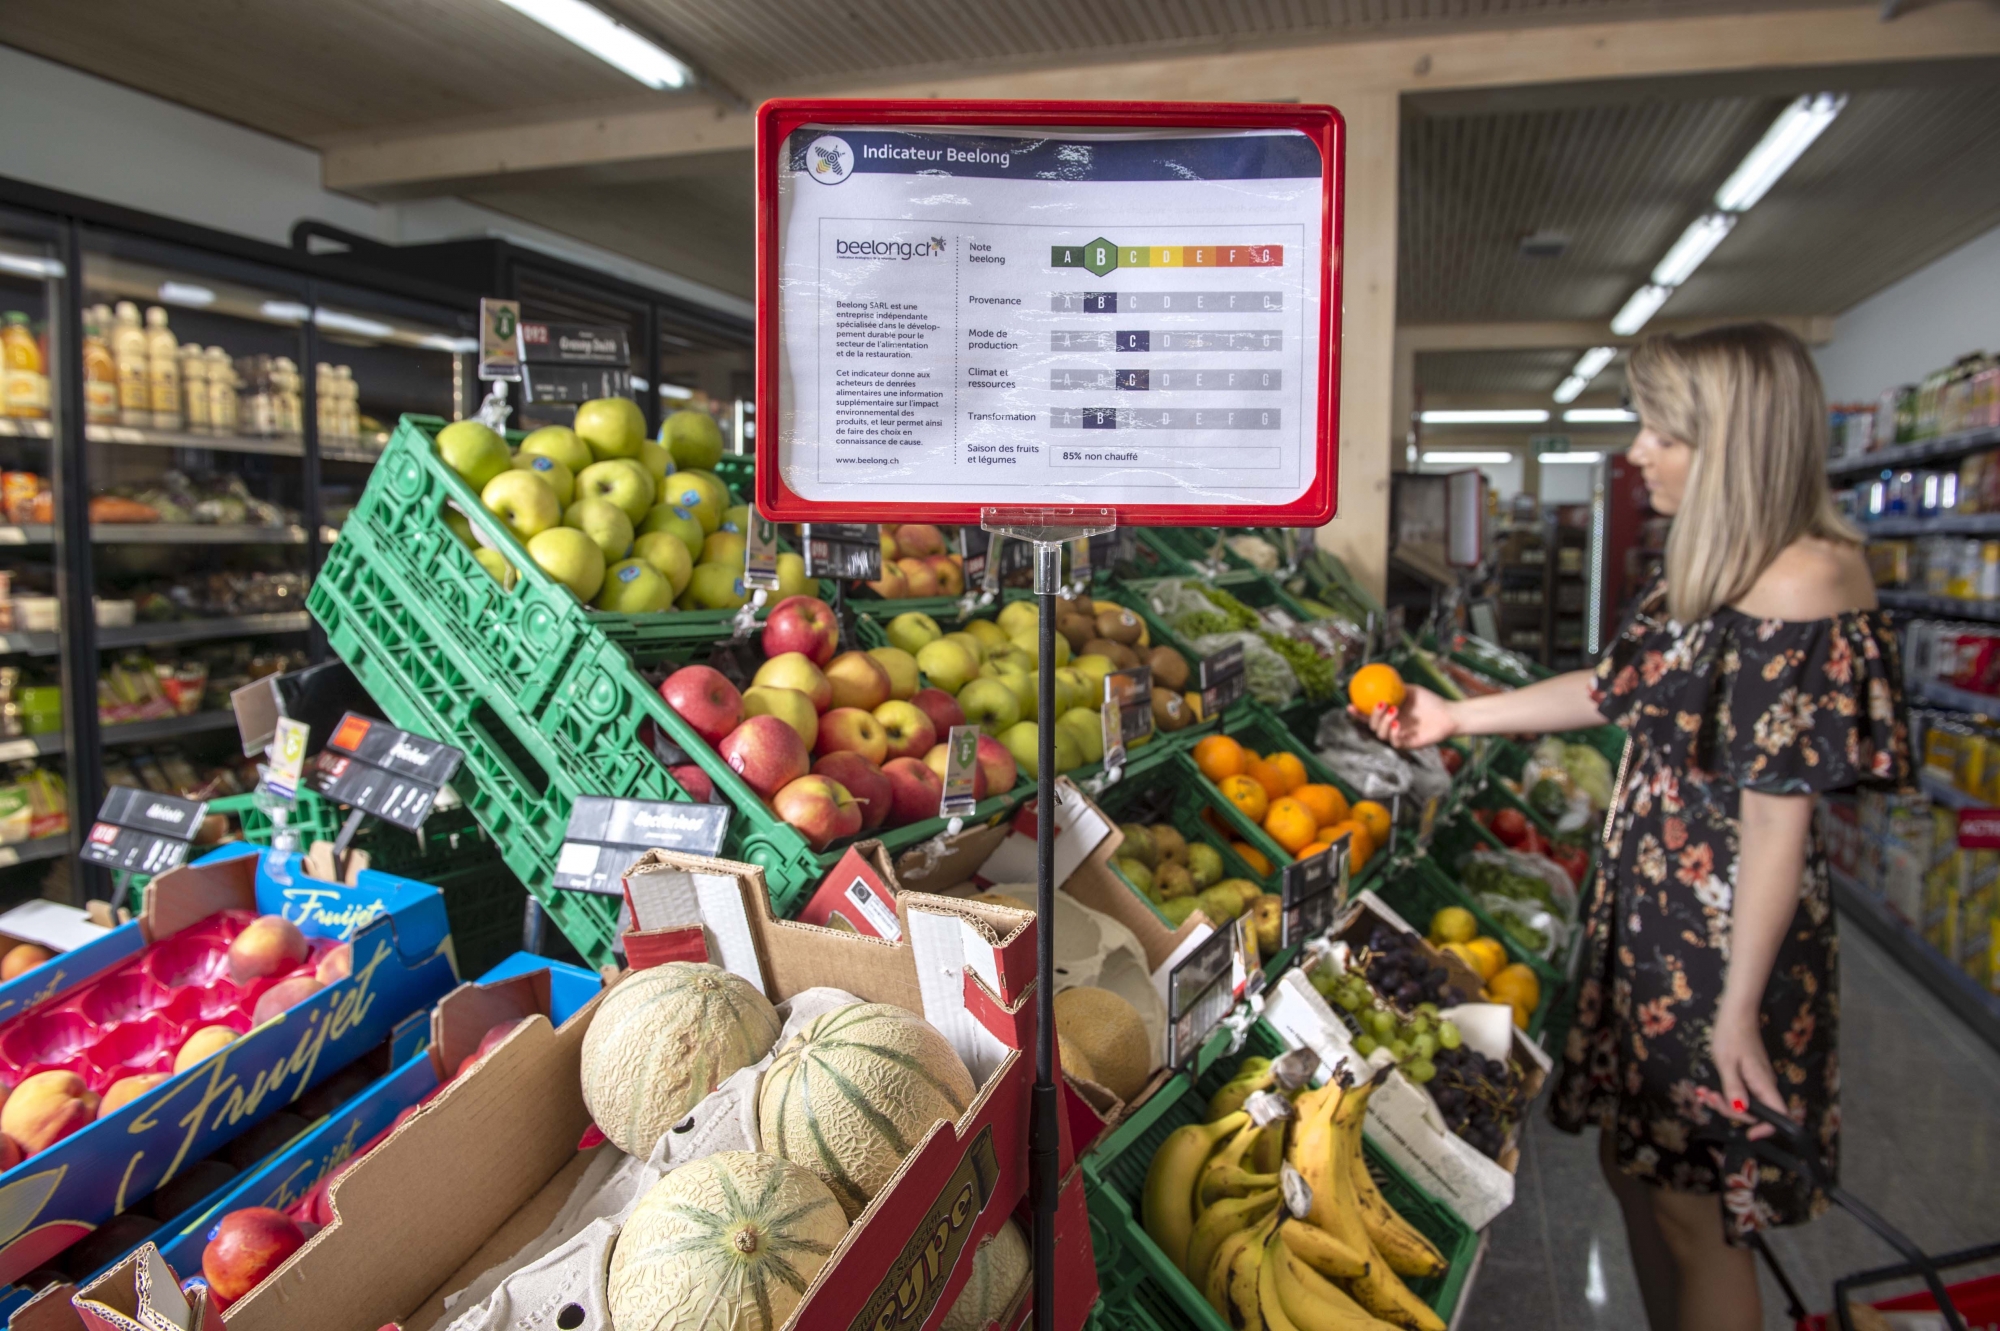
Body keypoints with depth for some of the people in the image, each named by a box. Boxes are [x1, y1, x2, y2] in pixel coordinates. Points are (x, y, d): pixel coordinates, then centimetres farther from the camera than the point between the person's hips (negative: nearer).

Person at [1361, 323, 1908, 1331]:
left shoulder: (1808, 586, -21)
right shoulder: (1704, 570, 6)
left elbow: (1780, 809, -22)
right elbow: (1617, 688, 17)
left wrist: (1741, 1009, -18)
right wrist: (1453, 716, 16)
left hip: (1723, 935, -9)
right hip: (1648, 908, 9)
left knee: (1692, 1211, 7)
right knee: (1636, 1169, 20)